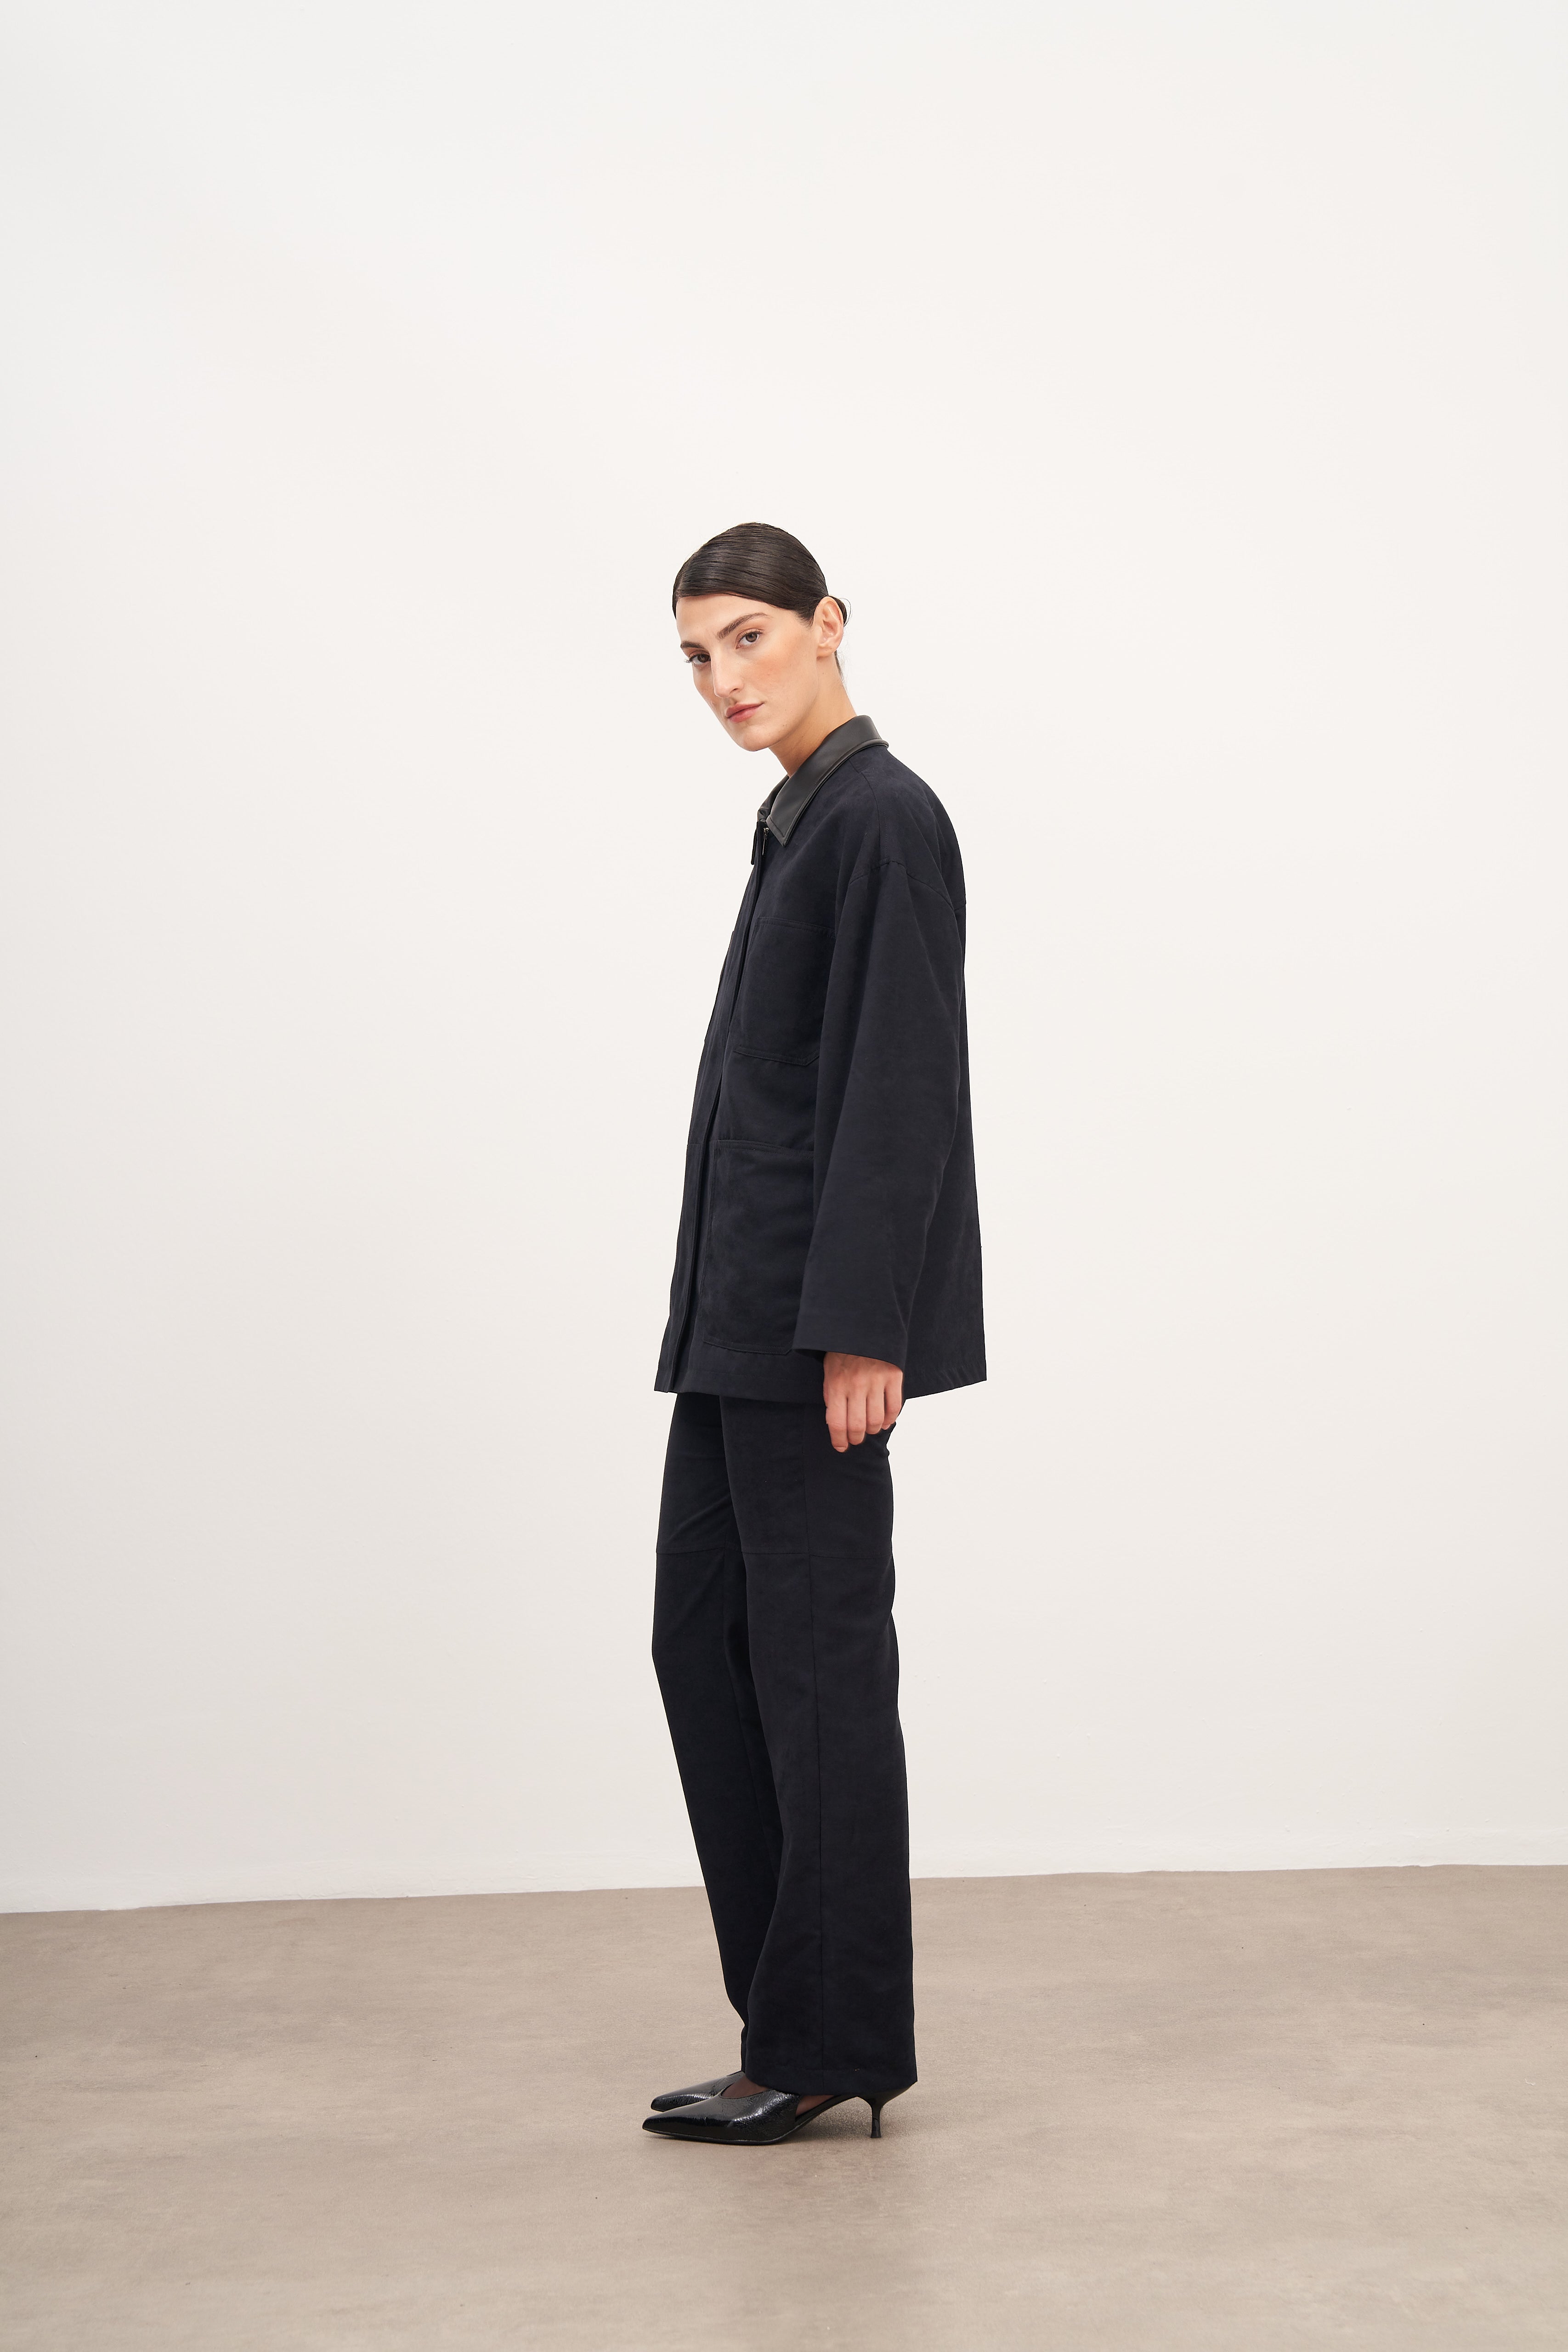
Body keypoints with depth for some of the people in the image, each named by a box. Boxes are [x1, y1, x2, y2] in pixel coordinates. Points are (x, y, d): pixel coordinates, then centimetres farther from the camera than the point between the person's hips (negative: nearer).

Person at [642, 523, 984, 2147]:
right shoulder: (804, 819, 17)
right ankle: (799, 2002, 22)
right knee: (703, 1634, 12)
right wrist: (743, 1309, 20)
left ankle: (829, 2045, 9)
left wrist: (861, 1329, -22)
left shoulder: (879, 816, -12)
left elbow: (899, 1085, -19)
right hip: (746, 1304, 10)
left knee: (815, 1649, -2)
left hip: (815, 1309, -10)